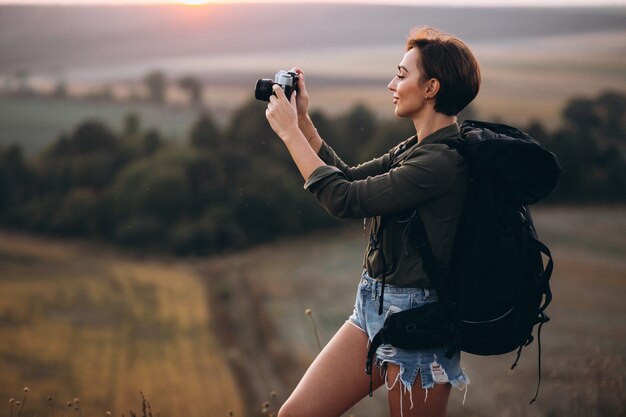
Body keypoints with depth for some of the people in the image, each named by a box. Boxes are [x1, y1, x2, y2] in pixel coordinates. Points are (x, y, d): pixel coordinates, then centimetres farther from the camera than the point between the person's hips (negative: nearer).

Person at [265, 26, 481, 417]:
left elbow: (344, 199, -21)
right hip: (375, 308, 9)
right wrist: (302, 118, 10)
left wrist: (289, 131, -12)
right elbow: (351, 176, 17)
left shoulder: (442, 162, -22)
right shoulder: (417, 149, 9)